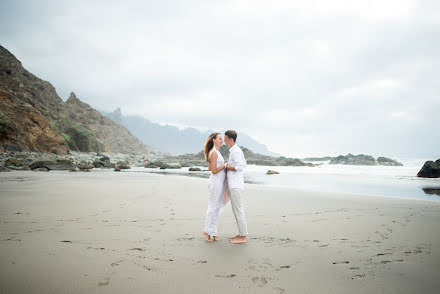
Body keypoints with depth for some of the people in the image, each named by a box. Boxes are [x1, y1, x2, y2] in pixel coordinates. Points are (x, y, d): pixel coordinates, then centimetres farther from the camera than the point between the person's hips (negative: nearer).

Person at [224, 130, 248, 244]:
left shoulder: (236, 151, -15)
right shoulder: (235, 150, 16)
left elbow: (240, 166, -25)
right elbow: (244, 164, 23)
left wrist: (228, 167, -11)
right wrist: (229, 166, 13)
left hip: (236, 186, -11)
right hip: (234, 184, 11)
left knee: (238, 210, -5)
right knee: (237, 210, 15)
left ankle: (243, 237, 3)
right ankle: (242, 233, 22)